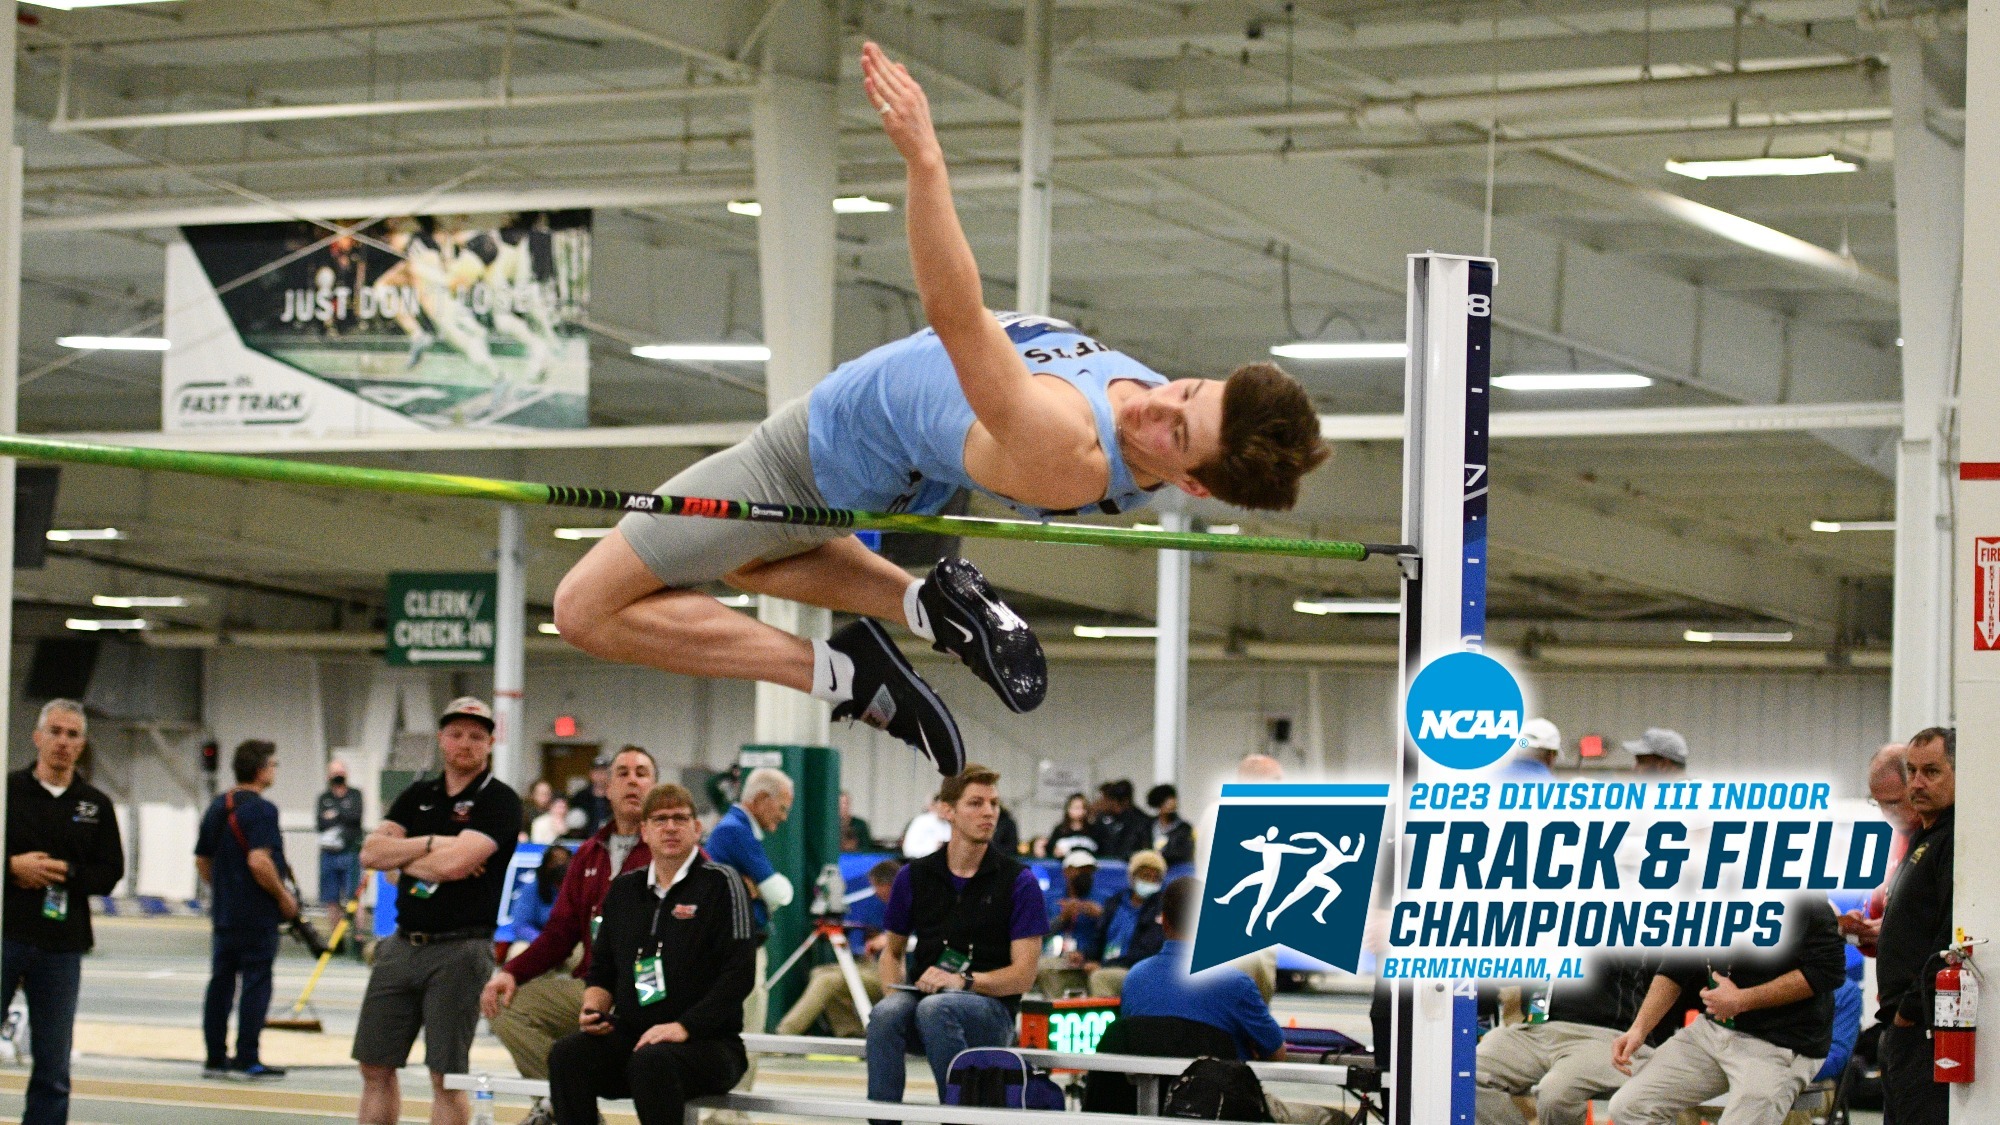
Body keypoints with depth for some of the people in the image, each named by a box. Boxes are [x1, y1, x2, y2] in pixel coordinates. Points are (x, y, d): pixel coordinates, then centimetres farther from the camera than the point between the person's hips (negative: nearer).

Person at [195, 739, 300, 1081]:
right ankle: (247, 1060, -3)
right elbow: (259, 861, -25)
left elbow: (202, 861, 17)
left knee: (220, 982, 10)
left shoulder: (217, 807, 12)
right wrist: (284, 896, -14)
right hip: (257, 913, -8)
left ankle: (215, 1058, 13)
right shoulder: (260, 810, -15)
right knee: (256, 983, -2)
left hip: (223, 912, 8)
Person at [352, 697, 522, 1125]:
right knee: (375, 1067, 8)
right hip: (401, 945, 6)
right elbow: (371, 852, 2)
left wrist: (401, 858, -2)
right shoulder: (418, 796, 15)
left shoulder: (498, 801, -4)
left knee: (446, 1074, -3)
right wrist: (432, 844, -9)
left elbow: (455, 864, -18)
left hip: (459, 949, -6)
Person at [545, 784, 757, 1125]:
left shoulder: (720, 884, -1)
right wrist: (593, 1008, 1)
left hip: (707, 1041, -5)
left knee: (651, 1061, -37)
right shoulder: (624, 889, 16)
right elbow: (602, 969, 24)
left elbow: (738, 972, -10)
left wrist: (684, 1027, -19)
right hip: (628, 1034, 5)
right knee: (567, 1054, -24)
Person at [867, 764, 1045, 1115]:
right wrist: (894, 993, 0)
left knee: (934, 1008, -37)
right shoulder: (915, 876, 9)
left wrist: (965, 980, -19)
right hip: (921, 999, 3)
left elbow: (1023, 975, -3)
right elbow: (893, 950, 22)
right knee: (885, 1014, -33)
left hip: (991, 1010, -3)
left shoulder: (1018, 881, 1)